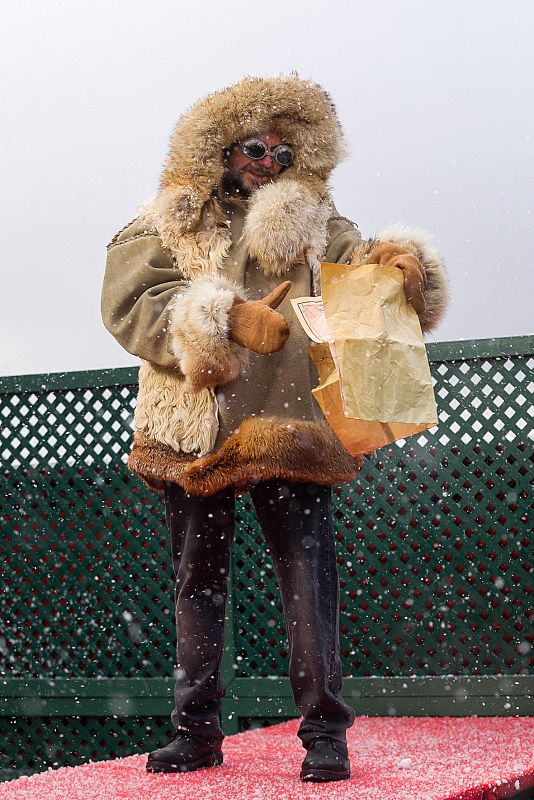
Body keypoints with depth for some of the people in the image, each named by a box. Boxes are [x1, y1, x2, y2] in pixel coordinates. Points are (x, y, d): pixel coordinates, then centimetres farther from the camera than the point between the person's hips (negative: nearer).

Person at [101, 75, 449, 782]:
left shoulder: (312, 220, 16)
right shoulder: (164, 226, 9)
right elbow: (131, 303, -8)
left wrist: (397, 262, -23)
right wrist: (226, 317, -20)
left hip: (288, 425, 0)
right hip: (192, 431, 1)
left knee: (306, 571, -8)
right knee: (197, 578, 8)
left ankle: (325, 732, -5)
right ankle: (197, 729, 17)